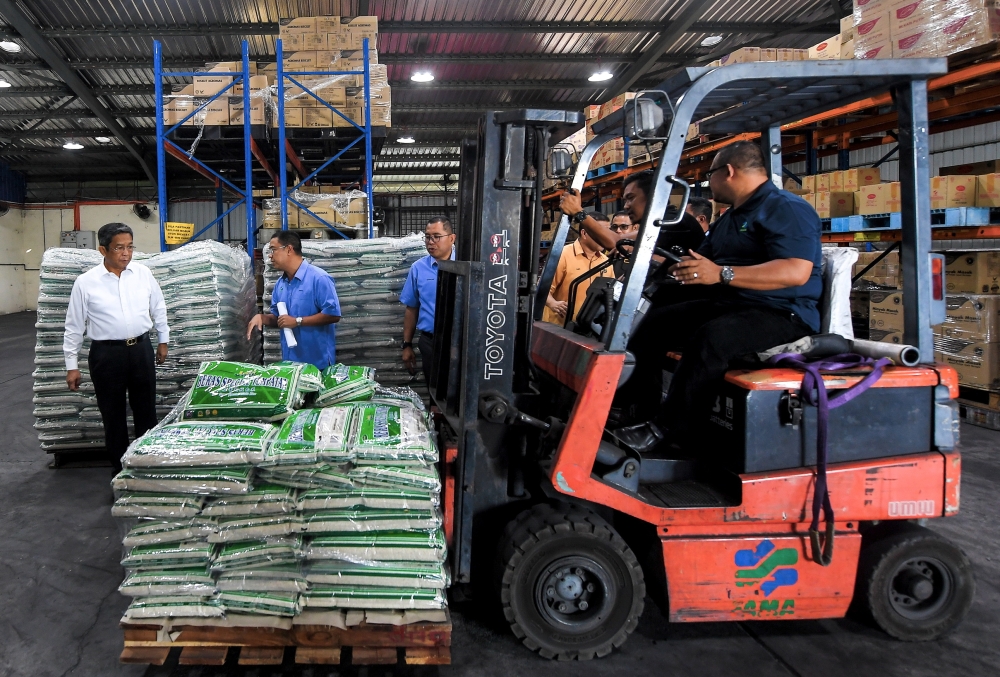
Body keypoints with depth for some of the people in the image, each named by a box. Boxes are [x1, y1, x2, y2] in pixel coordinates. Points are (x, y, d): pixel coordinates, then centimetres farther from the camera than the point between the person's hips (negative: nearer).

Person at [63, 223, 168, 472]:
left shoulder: (143, 273, 0)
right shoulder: (86, 282, -6)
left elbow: (159, 309, 14)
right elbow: (74, 326, 0)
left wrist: (163, 340, 19)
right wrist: (71, 365, 1)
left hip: (141, 349, 2)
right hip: (106, 354, -2)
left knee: (146, 411, 11)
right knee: (113, 414, 9)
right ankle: (119, 468, 22)